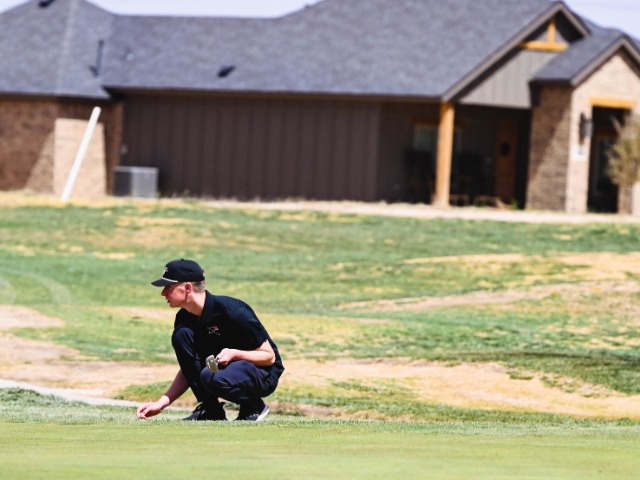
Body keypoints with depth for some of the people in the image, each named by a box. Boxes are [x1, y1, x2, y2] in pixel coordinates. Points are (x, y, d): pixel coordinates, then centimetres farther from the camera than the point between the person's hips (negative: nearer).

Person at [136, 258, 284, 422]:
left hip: (263, 374, -7)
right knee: (181, 335, -15)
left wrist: (234, 353, -32)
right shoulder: (185, 318, -3)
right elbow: (188, 371, 5)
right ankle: (210, 409, -8)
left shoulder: (232, 311, -24)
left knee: (213, 378, -37)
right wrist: (162, 403, -7)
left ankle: (253, 407, -6)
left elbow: (269, 356, -17)